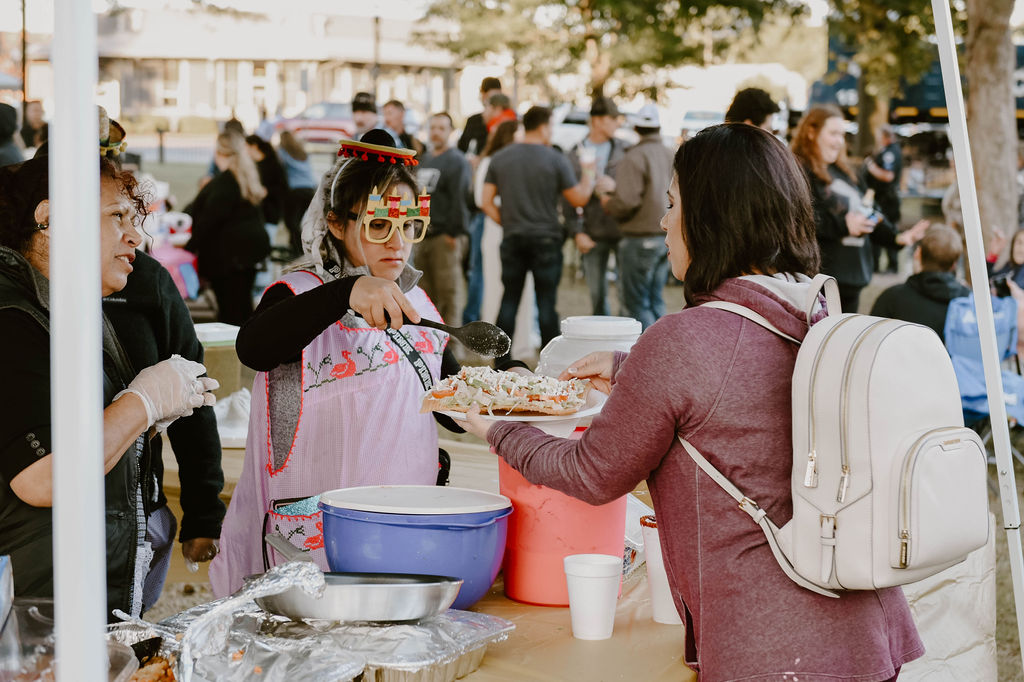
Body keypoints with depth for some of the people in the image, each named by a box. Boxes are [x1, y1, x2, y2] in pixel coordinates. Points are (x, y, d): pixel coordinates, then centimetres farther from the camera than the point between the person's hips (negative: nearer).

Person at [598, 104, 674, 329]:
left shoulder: (635, 157, -13)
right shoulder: (669, 155, 10)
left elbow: (627, 201, -23)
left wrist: (607, 203, 0)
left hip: (640, 239, -8)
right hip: (666, 237, 8)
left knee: (637, 304, -2)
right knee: (656, 301, 16)